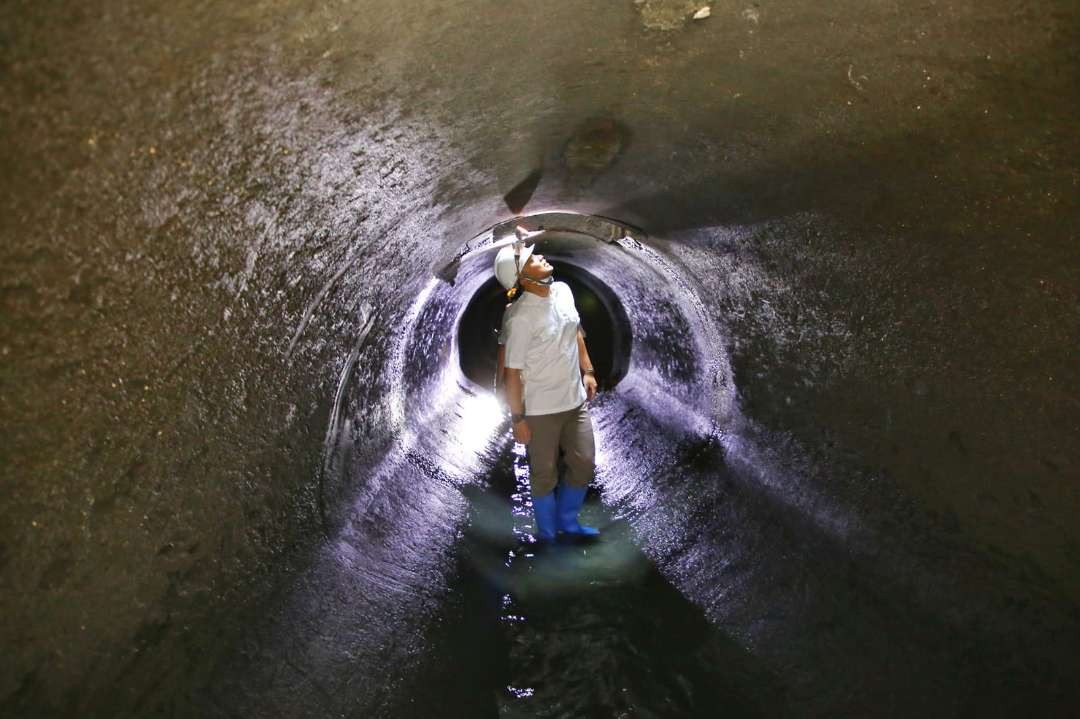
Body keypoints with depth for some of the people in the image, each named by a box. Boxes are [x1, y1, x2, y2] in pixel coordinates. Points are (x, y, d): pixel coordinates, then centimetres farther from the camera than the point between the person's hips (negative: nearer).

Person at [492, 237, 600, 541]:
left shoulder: (563, 291, -3)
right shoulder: (520, 317, -25)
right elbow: (511, 372, -19)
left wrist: (587, 371, 14)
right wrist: (517, 419, -14)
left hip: (576, 400, 7)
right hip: (540, 410, -7)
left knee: (584, 464, 17)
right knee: (545, 475, 12)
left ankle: (567, 521, 40)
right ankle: (547, 533, 35)